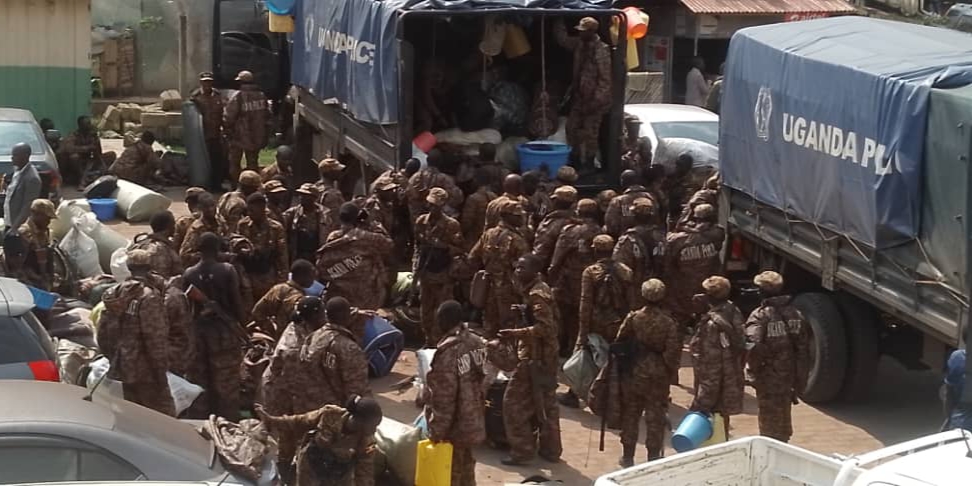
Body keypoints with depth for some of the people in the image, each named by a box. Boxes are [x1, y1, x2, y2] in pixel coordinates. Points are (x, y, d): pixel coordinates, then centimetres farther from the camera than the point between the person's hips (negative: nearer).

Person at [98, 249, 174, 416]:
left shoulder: (113, 294, 8)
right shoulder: (148, 297, -16)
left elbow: (102, 334, 13)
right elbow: (155, 337, -19)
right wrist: (160, 369, -13)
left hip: (124, 369, 8)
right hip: (146, 370, -8)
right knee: (164, 416, -3)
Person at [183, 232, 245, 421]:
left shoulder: (189, 274, -4)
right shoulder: (227, 271, -11)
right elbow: (236, 301, -8)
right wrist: (240, 324, 4)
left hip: (198, 329, 3)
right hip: (224, 329, -3)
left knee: (200, 381, 13)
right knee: (227, 383, 6)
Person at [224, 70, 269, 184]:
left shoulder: (237, 96, -16)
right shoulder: (261, 96, 0)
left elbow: (228, 118, -14)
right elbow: (267, 116, 8)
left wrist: (228, 131, 2)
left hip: (239, 136, -4)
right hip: (256, 138, 4)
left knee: (234, 163, 9)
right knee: (253, 163, 15)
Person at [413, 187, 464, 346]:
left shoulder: (452, 225, -10)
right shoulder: (421, 221, 4)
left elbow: (460, 250, -7)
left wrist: (444, 246, -22)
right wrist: (415, 267, 7)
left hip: (444, 276, -5)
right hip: (425, 273, 5)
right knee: (426, 311, 14)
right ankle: (429, 342, 26)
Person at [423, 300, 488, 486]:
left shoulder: (448, 351, -26)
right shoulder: (477, 343, -1)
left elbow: (443, 397, -23)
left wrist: (437, 430, -16)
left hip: (454, 426, -8)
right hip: (473, 421, 8)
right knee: (466, 469, 23)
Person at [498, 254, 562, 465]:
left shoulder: (536, 295, -20)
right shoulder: (541, 289, 12)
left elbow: (544, 327, -27)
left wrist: (516, 333, -29)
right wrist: (523, 311, 14)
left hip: (534, 355, -10)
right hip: (545, 354, 10)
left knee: (515, 401, -4)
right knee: (545, 402, 17)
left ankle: (522, 451, -2)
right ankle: (550, 449, 25)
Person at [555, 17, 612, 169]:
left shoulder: (602, 50, -19)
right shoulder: (580, 44, 3)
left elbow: (606, 79, -19)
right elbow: (562, 38, 18)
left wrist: (596, 101, -20)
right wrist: (559, 21, 7)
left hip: (594, 98, -7)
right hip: (579, 95, 8)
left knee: (590, 133, 2)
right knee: (572, 127, 13)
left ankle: (589, 164, 14)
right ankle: (575, 159, 26)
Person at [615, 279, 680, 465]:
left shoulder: (633, 318, -10)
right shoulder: (669, 322, -12)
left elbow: (620, 343, -4)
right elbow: (673, 351, -10)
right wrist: (671, 371, 5)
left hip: (633, 374, 1)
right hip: (659, 375, -1)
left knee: (630, 415, 13)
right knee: (655, 418, 9)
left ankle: (628, 456, 19)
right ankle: (653, 457, 13)